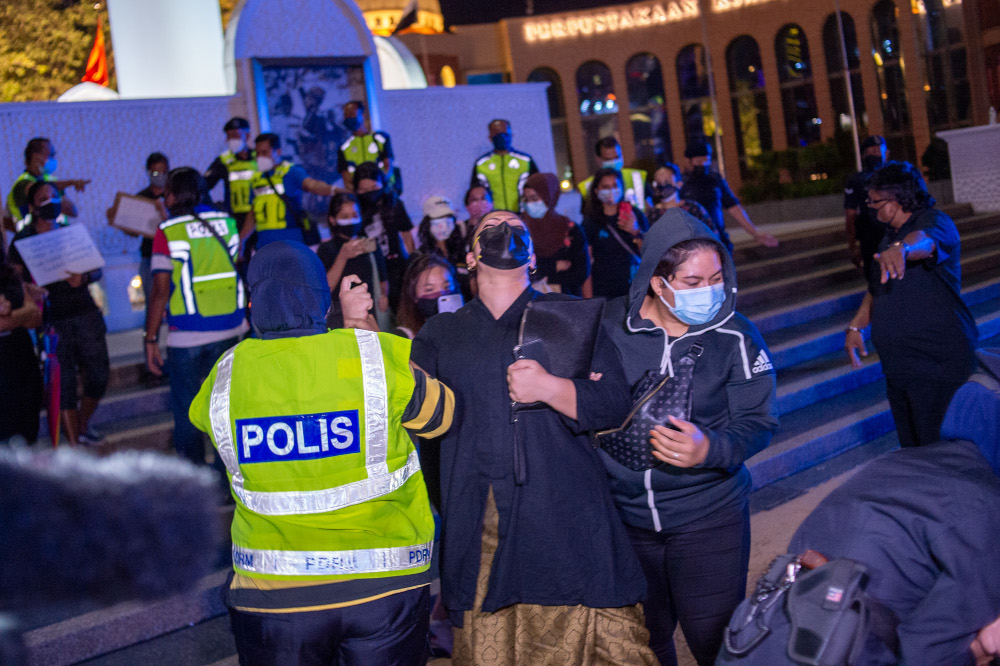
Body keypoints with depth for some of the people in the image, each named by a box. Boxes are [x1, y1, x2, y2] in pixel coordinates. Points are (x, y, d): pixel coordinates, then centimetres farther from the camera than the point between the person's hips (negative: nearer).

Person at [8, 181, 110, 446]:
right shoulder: (23, 240, 3)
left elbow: (97, 270, 12)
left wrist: (83, 278, -10)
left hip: (85, 312, 4)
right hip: (53, 319, -3)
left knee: (99, 374, 2)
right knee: (64, 383, -4)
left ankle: (82, 426, 27)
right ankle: (74, 446, 3)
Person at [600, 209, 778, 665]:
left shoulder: (736, 336, -8)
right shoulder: (609, 326, -6)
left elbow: (757, 422, -10)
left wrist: (708, 449, -27)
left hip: (708, 516, -2)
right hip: (624, 516, 2)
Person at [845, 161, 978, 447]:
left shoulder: (935, 222, -11)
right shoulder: (890, 235, 17)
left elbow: (924, 240, -38)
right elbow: (877, 290, 28)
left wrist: (902, 249, -58)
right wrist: (855, 326, 20)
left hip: (937, 366, -9)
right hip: (899, 367, 9)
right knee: (911, 449, 15)